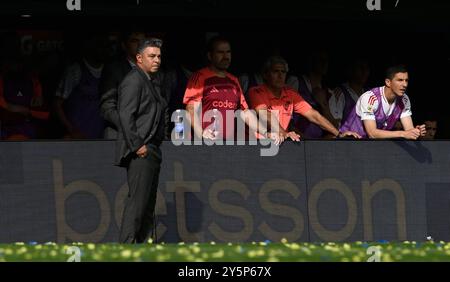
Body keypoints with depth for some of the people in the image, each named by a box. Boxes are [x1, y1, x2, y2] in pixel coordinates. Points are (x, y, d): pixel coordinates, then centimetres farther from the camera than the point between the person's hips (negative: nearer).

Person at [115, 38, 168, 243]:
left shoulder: (150, 82, 21)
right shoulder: (133, 81, -10)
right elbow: (126, 115, -18)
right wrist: (137, 145, -20)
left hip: (151, 151, 10)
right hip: (140, 151, -10)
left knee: (148, 202, 9)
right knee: (137, 200, -14)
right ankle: (126, 244, -16)